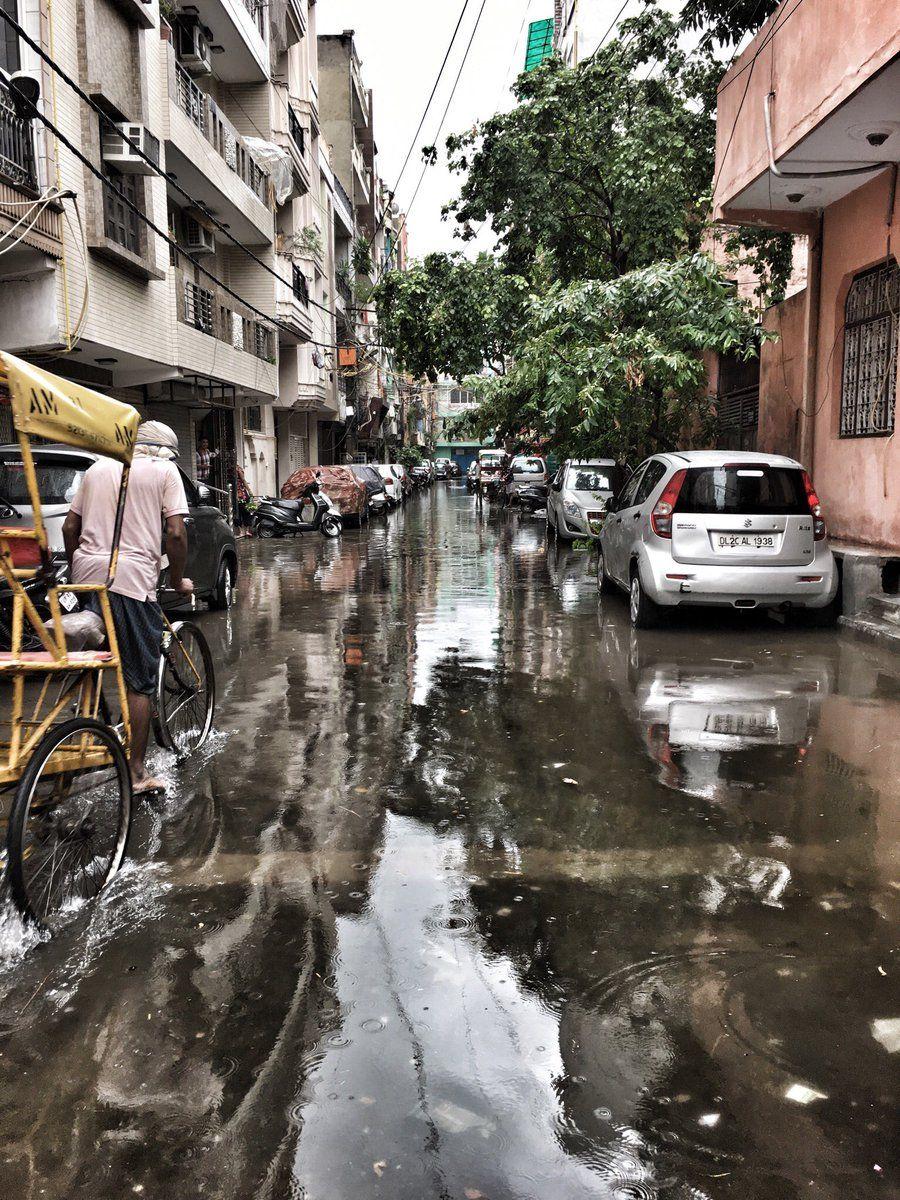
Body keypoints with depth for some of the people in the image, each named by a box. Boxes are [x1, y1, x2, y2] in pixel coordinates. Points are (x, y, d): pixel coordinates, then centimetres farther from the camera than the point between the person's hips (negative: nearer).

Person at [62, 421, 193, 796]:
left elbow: (69, 527, 17)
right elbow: (176, 534, -4)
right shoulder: (164, 471, 5)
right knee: (140, 681, 3)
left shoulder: (98, 468, 20)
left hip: (87, 571, 5)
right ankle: (137, 773, 6)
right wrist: (178, 582, 8)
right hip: (132, 578, -5)